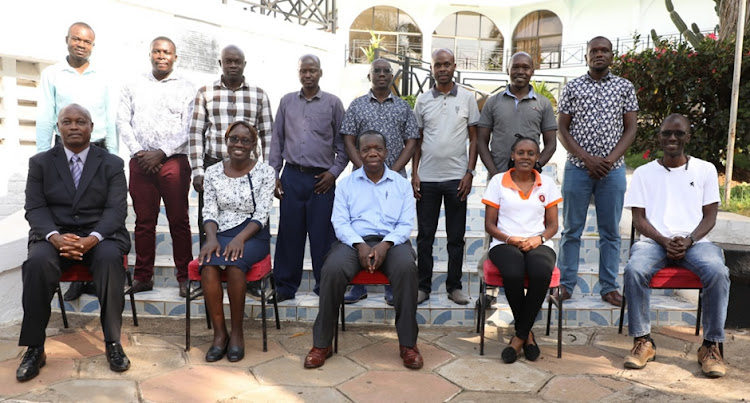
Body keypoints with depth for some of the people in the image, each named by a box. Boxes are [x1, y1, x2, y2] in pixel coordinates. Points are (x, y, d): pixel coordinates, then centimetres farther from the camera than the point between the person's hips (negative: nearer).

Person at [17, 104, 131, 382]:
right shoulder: (40, 162, 11)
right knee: (37, 261, -31)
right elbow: (34, 208, 2)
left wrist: (93, 238, -23)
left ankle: (113, 343, -24)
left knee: (109, 258, -34)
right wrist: (54, 236, -19)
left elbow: (116, 209, -4)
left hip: (101, 234, -1)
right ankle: (34, 348, -19)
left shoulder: (112, 163, 6)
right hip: (53, 234, 1)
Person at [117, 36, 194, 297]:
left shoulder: (185, 88, 7)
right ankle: (143, 277, 14)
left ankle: (184, 277, 6)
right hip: (140, 161, 3)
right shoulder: (133, 86, 15)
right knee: (144, 220, 5)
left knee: (179, 221, -1)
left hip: (174, 160, -2)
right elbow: (122, 121, 10)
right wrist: (138, 152, -4)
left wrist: (161, 153, -9)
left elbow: (188, 128, -2)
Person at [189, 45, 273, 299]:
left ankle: (252, 281, 14)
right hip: (213, 166, 1)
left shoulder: (259, 95, 6)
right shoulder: (205, 93, 6)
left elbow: (267, 135, 5)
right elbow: (196, 133, 4)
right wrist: (197, 170, -3)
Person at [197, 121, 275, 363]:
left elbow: (261, 215, -7)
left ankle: (237, 332, -16)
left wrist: (240, 238, -22)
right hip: (221, 233, 2)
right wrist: (212, 238, -15)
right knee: (208, 265, -31)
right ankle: (219, 334, -17)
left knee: (234, 264, -34)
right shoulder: (213, 172, 9)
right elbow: (210, 212, 4)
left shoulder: (265, 172, 0)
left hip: (253, 235, -2)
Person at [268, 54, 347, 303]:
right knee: (289, 233, 5)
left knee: (322, 235, 1)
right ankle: (285, 285, 16)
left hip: (322, 179, -2)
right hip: (291, 176, 2)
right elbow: (277, 140, 13)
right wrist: (273, 173, 7)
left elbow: (343, 143, 6)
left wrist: (334, 172, -4)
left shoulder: (333, 103, 5)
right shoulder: (287, 102, 12)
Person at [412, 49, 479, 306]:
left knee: (456, 236, 6)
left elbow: (474, 138, 4)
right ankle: (423, 286, 16)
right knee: (425, 235, 5)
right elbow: (417, 140, 10)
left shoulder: (467, 98, 4)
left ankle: (454, 286, 18)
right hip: (427, 178, 1)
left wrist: (469, 173, -5)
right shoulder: (423, 100, 8)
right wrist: (414, 174, 1)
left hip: (456, 177, -1)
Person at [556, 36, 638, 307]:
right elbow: (562, 129, 1)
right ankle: (565, 284, 14)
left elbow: (630, 129, 5)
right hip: (578, 167, -1)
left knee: (610, 231, 7)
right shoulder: (573, 87, 4)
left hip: (612, 169, 1)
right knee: (572, 229, 5)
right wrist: (587, 158, -10)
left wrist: (609, 160, -10)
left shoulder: (624, 87, 7)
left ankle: (609, 287, 17)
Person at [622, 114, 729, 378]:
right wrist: (665, 242, -13)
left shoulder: (705, 169, 12)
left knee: (718, 272, -31)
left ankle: (711, 345, -15)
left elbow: (710, 216, 7)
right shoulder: (644, 172, 10)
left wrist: (688, 241, -12)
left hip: (694, 242, 1)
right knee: (634, 270, -32)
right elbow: (639, 219, 4)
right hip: (654, 241, 0)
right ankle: (642, 341, -18)